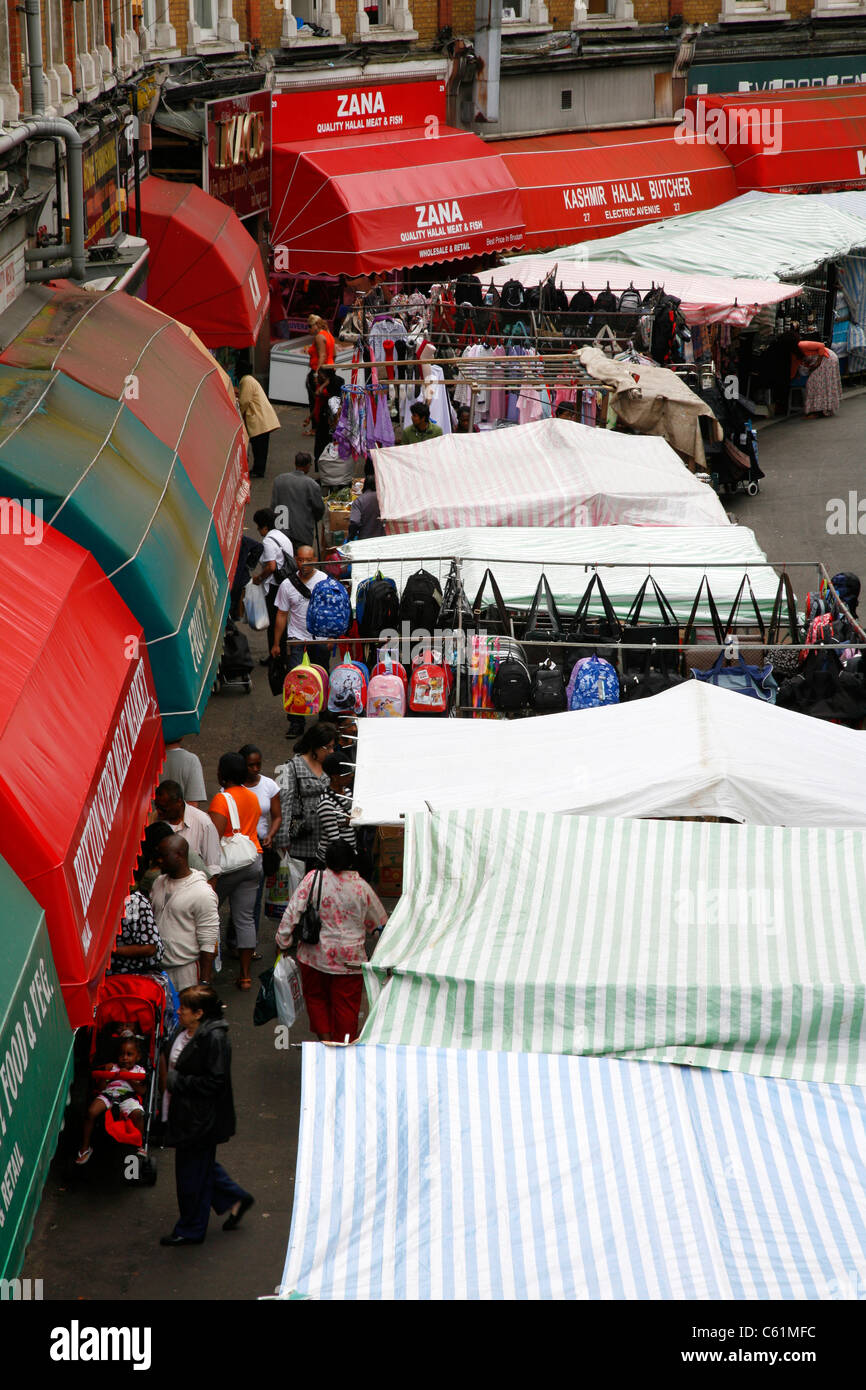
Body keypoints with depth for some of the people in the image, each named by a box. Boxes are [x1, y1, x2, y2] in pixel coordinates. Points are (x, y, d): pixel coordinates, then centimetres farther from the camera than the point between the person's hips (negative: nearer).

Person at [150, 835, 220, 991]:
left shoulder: (203, 893, -13)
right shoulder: (159, 882, 8)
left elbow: (208, 943, -13)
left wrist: (204, 983, -14)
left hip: (186, 967, -6)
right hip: (157, 966, 6)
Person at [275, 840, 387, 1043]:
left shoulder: (313, 879, -9)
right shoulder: (362, 887, -6)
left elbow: (292, 913, -8)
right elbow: (379, 923, 7)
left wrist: (283, 942, 1)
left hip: (314, 955, 0)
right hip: (349, 958, 0)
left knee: (316, 998, 19)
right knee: (346, 1005, 8)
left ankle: (325, 1038, 11)